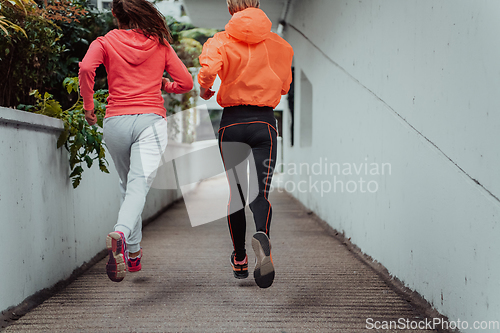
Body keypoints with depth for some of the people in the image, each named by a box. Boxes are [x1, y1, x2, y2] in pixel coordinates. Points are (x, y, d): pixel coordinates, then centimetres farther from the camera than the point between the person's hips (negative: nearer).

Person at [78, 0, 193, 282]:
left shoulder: (106, 41, 9)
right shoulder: (160, 44, 13)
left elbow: (87, 68, -11)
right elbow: (186, 82, 10)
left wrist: (88, 106, 0)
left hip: (115, 120, 2)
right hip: (151, 119, -1)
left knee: (128, 185, 19)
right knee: (139, 185, -16)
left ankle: (134, 252, 23)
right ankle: (121, 233, -45)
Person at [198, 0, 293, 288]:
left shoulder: (221, 41, -1)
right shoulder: (280, 45, 6)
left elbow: (208, 70, -21)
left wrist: (205, 89, 0)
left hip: (231, 123, 0)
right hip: (264, 123, 0)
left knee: (236, 192, 12)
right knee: (261, 192, -2)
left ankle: (240, 260, 22)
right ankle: (262, 236, -34)